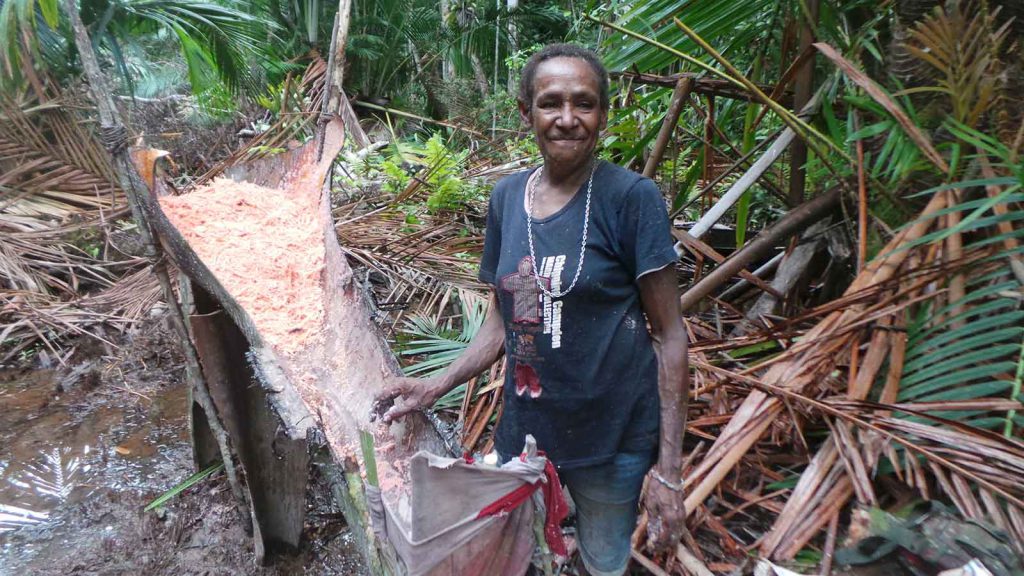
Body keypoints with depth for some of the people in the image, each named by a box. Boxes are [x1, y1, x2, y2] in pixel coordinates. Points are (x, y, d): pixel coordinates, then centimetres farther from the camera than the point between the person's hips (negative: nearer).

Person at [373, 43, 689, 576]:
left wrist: (668, 468, -12)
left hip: (611, 436, -4)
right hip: (523, 430, 4)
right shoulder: (508, 197, 0)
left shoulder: (630, 197, -14)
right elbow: (502, 321, 8)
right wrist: (436, 387, -3)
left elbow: (669, 336, -12)